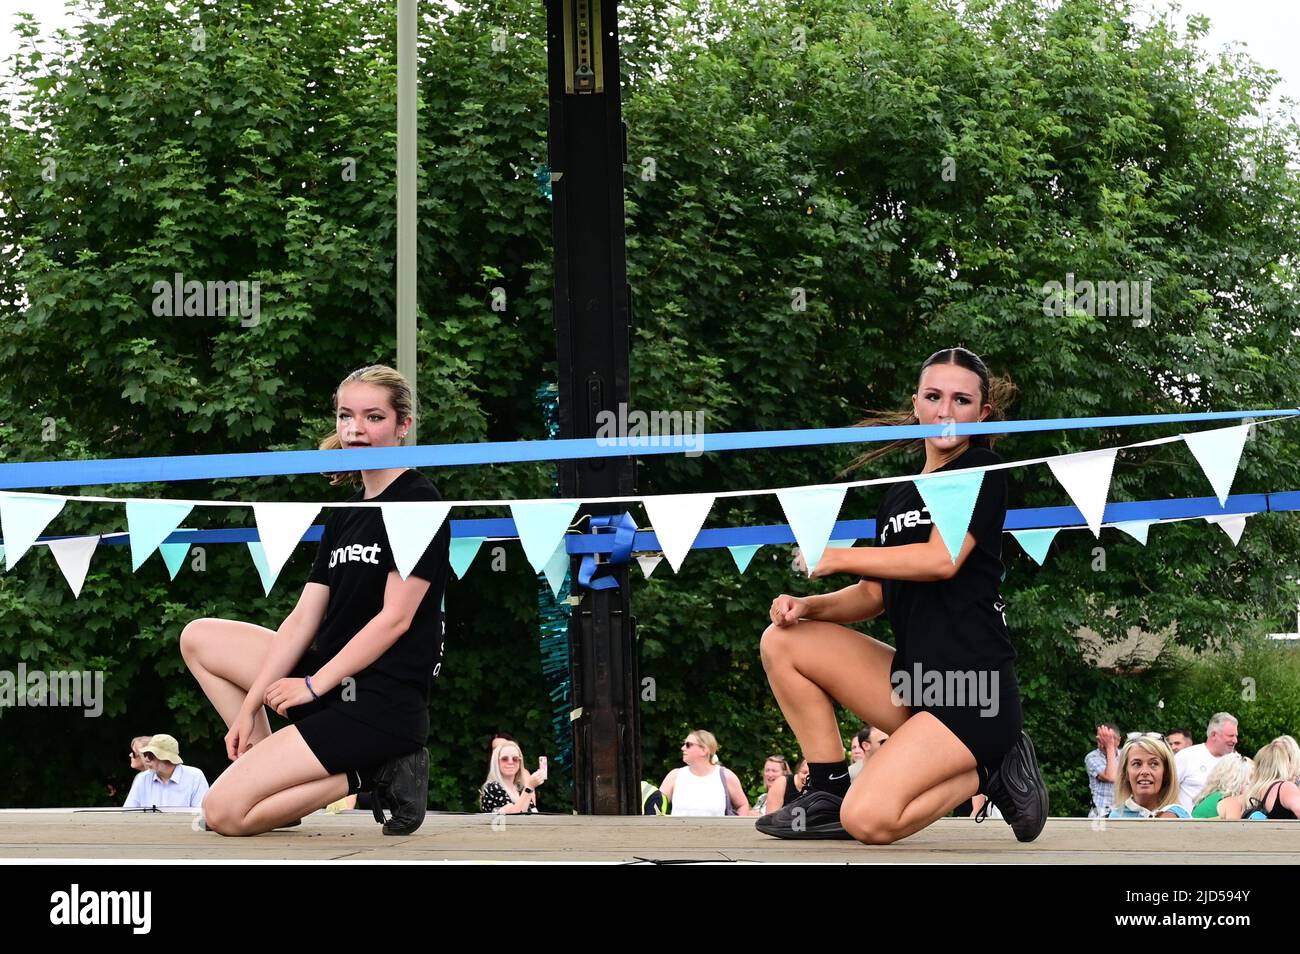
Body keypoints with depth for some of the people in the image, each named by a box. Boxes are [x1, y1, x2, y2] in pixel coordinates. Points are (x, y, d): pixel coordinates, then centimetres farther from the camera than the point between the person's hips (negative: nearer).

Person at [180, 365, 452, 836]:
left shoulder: (419, 503, -11)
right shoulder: (345, 514, 14)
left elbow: (394, 618, -16)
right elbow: (304, 619, 9)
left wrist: (315, 685, -13)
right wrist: (249, 707, 1)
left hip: (382, 704, -9)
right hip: (332, 678, 9)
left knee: (225, 811, -16)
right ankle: (264, 756, 3)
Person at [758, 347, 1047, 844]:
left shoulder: (982, 470, -5)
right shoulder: (899, 494, 17)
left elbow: (942, 558, -20)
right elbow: (874, 595, 19)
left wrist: (836, 556, -13)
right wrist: (808, 606, -1)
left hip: (974, 692, -8)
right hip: (913, 677, 8)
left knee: (869, 819, -22)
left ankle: (988, 773, 2)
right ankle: (829, 795, 2)